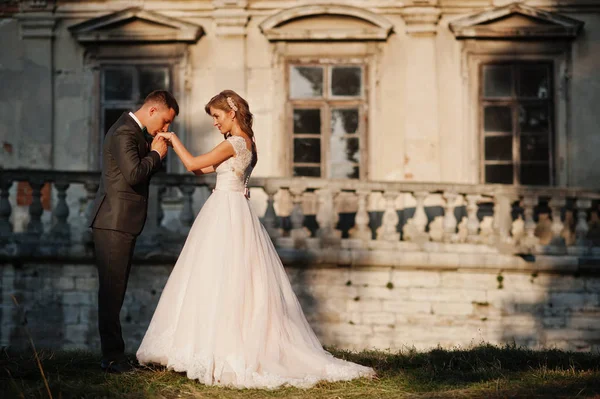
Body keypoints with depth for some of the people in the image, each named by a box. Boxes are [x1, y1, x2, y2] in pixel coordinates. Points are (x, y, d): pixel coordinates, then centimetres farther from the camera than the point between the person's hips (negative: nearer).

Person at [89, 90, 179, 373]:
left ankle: (113, 356, 14)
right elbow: (134, 174, -23)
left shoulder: (132, 131, 19)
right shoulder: (125, 132, -14)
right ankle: (113, 357, -7)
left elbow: (139, 170, 21)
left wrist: (153, 152, 6)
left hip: (121, 223, 11)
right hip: (115, 222, -11)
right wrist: (156, 154, -9)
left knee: (114, 289, 10)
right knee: (112, 289, -8)